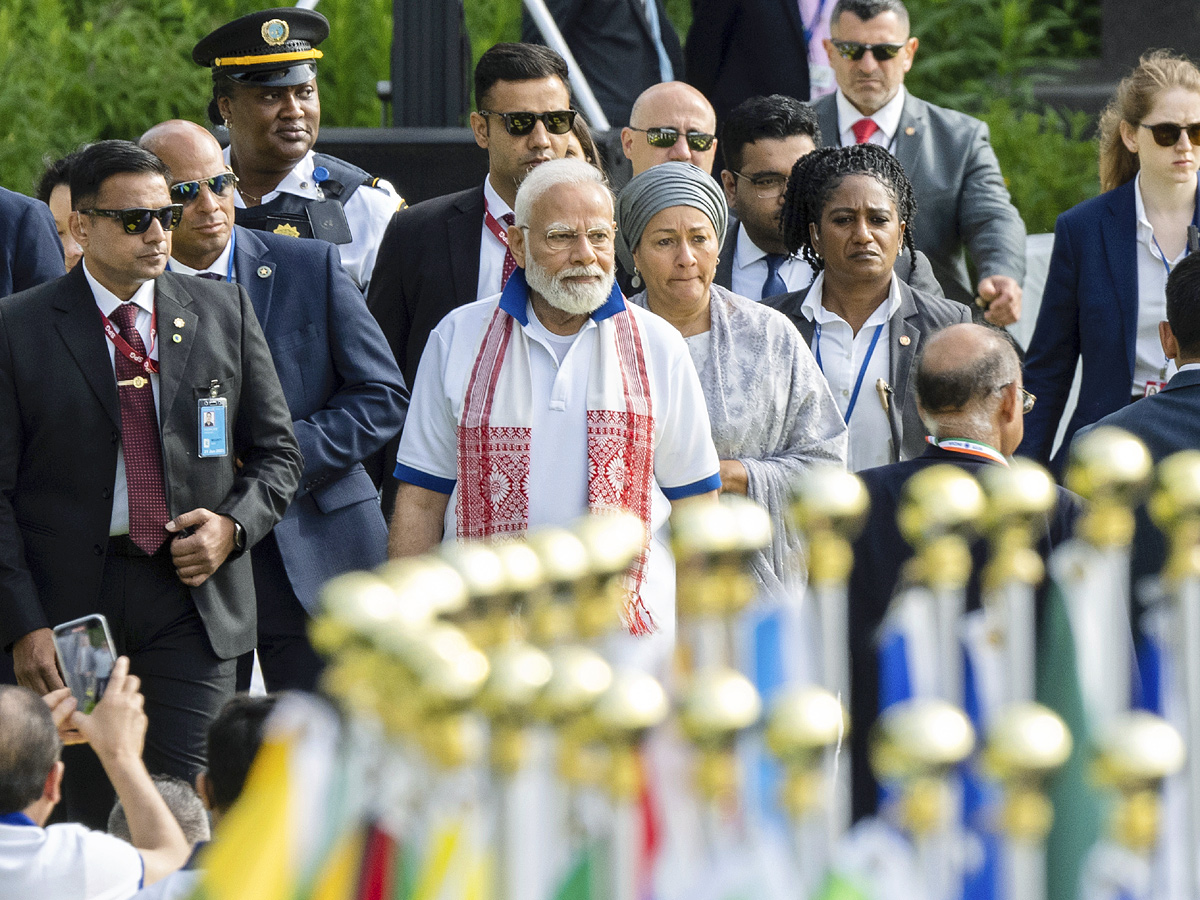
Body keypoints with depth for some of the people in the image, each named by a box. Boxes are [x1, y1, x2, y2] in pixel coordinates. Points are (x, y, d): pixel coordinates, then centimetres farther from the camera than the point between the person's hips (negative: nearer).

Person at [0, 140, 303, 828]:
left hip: (193, 592, 1)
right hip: (70, 602, -1)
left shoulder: (225, 313, 8)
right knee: (88, 817, 2)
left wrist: (235, 524, -6)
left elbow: (277, 452, 15)